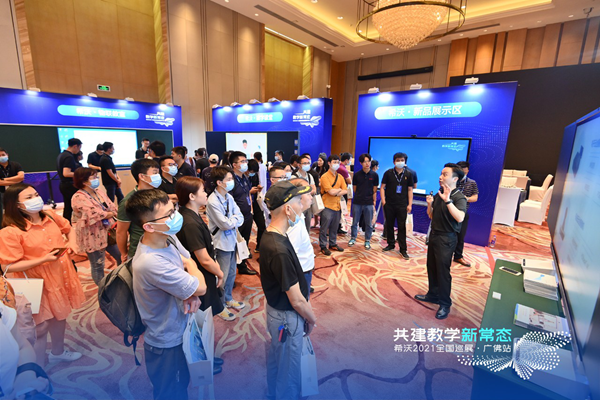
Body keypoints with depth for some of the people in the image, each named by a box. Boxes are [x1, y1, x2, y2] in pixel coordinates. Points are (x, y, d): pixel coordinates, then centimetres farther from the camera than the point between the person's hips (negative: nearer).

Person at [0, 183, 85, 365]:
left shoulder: (50, 217, -4)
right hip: (38, 284, -6)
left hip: (61, 277, 6)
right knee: (41, 326, 6)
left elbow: (69, 228, 16)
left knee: (60, 315, 22)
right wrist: (43, 259, -25)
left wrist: (72, 242, -4)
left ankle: (58, 352, 46)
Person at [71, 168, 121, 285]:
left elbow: (112, 207, 2)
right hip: (93, 237, -7)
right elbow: (96, 213, -24)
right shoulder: (79, 198, -17)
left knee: (122, 257, 15)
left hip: (108, 232, 7)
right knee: (98, 265, 8)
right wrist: (113, 213, -10)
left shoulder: (99, 192, 5)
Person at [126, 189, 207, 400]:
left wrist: (191, 294, -17)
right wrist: (190, 264, -10)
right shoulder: (151, 262, -38)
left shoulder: (168, 237, -12)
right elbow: (200, 287, -29)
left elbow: (188, 264, 2)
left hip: (180, 332, 7)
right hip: (166, 343, -7)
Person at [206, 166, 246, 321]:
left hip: (231, 240, 7)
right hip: (222, 243, -7)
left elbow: (240, 217, 0)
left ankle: (228, 299, 42)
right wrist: (235, 219, -7)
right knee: (222, 276, 8)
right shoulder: (213, 201, -21)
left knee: (232, 273, 21)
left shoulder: (229, 197, 2)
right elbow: (225, 224, -23)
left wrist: (231, 221, -18)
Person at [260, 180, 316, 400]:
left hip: (276, 310, 9)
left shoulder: (270, 235, -6)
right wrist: (312, 319, -7)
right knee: (288, 369, 17)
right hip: (287, 317, -9)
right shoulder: (279, 250, -35)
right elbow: (297, 301, -26)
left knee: (277, 360, 30)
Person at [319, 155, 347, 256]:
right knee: (324, 228, 2)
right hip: (327, 206, -6)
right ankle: (323, 246, 14)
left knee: (334, 228, 16)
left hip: (337, 206, 6)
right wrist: (339, 189, -2)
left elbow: (345, 190, 2)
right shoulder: (325, 177, -10)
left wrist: (336, 193, -12)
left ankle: (333, 244, 31)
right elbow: (331, 191, -19)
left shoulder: (340, 177, 11)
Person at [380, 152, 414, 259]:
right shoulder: (388, 173, 1)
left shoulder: (408, 174, 4)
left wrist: (410, 204, 1)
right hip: (389, 204, 1)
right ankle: (391, 244, 27)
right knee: (389, 225, 10)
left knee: (402, 227, 1)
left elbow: (410, 190, 7)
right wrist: (383, 200, -8)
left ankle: (403, 249, 9)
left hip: (402, 205, 0)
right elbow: (382, 187, 2)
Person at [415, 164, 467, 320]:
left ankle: (445, 304, 13)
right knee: (431, 267, 16)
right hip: (434, 235, 8)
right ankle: (433, 295, 32)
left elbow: (460, 218, -33)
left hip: (446, 239, -7)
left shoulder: (459, 197, -15)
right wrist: (430, 204, -5)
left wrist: (448, 201, -39)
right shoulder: (439, 193, 8)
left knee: (443, 270, -1)